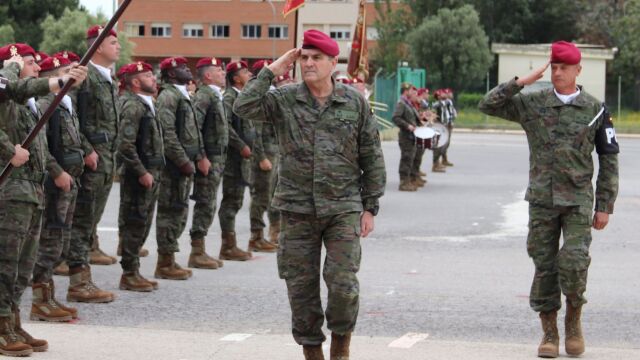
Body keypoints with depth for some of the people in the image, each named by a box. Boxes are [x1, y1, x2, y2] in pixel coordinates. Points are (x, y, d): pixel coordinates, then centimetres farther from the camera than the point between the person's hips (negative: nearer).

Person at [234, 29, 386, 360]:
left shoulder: (355, 103, 3)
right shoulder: (284, 100, 2)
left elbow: (372, 159, 7)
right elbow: (243, 107, -14)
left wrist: (370, 207, 3)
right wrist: (271, 72, -9)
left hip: (343, 208, -1)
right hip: (298, 209, 1)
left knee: (343, 283, -10)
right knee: (301, 286, 5)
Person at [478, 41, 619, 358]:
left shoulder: (595, 110, 2)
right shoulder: (532, 103, 4)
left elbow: (609, 159, 6)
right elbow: (488, 105, -1)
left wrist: (604, 206, 2)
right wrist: (522, 81, -9)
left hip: (578, 200, -2)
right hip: (542, 200, 2)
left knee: (574, 262, -15)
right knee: (544, 267, 3)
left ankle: (573, 320, 9)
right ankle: (549, 333, 15)